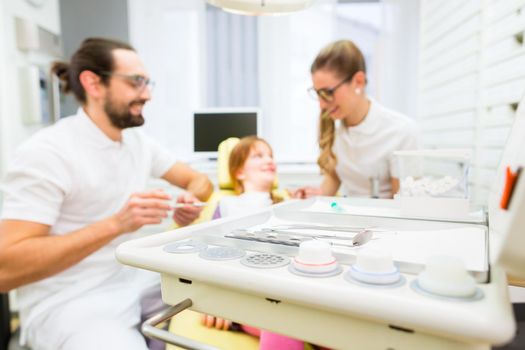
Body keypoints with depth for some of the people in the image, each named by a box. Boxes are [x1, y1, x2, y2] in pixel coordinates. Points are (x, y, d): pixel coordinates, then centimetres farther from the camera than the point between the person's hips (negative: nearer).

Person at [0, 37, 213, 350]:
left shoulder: (138, 141, 5)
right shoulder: (46, 152, -15)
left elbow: (198, 180, 13)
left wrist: (191, 202, -11)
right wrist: (115, 224, -30)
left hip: (134, 281, 6)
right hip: (67, 303, -6)